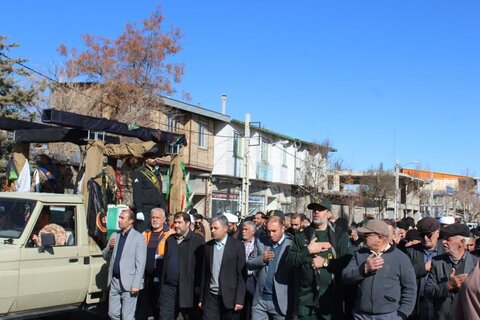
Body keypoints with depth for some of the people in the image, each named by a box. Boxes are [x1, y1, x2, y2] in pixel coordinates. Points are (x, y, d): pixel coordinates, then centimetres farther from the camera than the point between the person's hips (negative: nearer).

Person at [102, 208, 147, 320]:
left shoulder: (138, 237, -7)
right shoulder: (115, 235, 12)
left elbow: (140, 263, -11)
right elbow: (106, 256, 16)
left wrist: (136, 285, -16)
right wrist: (109, 247, -5)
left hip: (128, 283, -6)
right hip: (114, 281, 6)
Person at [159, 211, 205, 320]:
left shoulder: (197, 241, -6)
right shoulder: (170, 239, 14)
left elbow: (201, 265, -10)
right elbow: (165, 262, 16)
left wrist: (198, 285, -14)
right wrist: (162, 283, 12)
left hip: (187, 288, -5)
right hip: (168, 287, 5)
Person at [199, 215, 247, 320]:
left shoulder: (237, 245, -5)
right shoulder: (208, 246, 6)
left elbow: (242, 274, -6)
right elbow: (204, 272, 10)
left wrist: (239, 299, -11)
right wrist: (201, 298, 9)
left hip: (229, 296, -3)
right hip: (210, 296, 3)